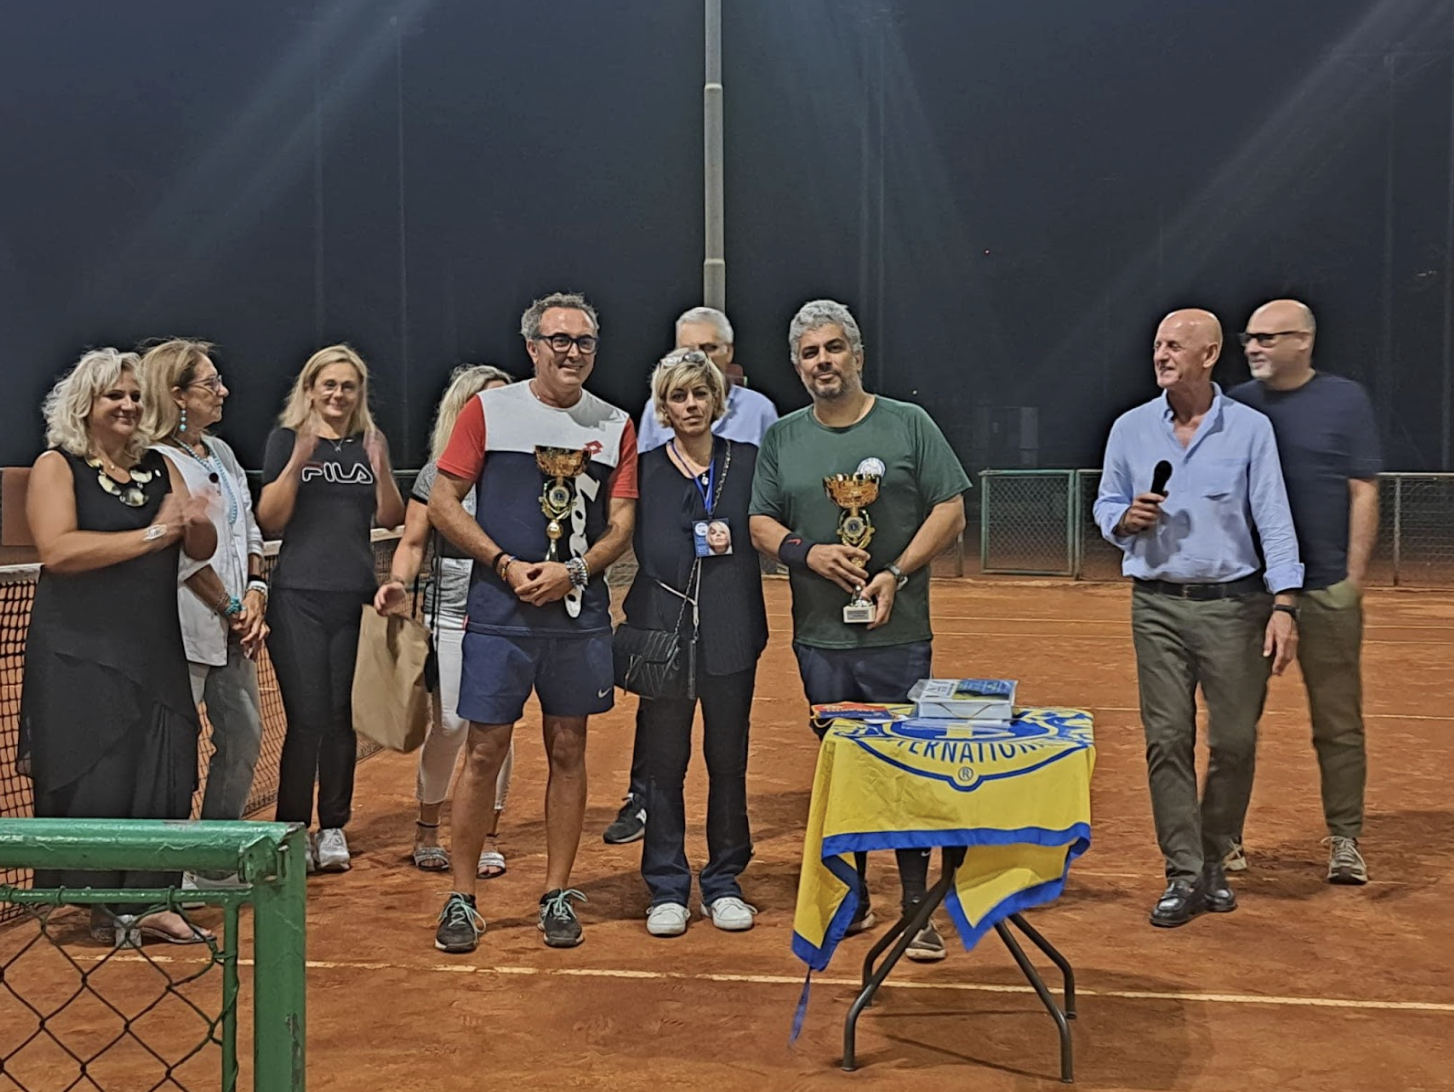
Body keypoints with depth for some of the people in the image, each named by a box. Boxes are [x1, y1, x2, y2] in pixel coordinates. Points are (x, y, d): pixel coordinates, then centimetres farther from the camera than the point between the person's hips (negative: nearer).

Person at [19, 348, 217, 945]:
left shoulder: (159, 467, 13)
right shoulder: (57, 465, -2)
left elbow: (202, 549, 11)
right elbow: (56, 550, -17)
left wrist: (196, 523, -12)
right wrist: (149, 536, -16)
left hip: (154, 650, 5)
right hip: (79, 654, -5)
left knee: (161, 775, 2)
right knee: (93, 777, -1)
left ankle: (146, 902, 10)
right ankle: (102, 904, 12)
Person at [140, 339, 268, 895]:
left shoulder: (221, 454, 15)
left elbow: (248, 532, 18)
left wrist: (255, 591, 3)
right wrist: (233, 610, -9)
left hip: (232, 628, 9)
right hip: (185, 629, -9)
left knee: (244, 736, 13)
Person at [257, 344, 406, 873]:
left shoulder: (371, 443, 13)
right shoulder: (287, 439, 4)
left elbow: (391, 520, 9)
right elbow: (270, 521, -2)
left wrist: (381, 470, -8)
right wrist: (297, 463, -14)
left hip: (355, 596, 3)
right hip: (299, 596, -2)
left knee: (342, 715, 5)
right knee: (307, 716, -5)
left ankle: (333, 828, 15)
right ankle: (291, 829, 6)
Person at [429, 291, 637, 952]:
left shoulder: (615, 426, 8)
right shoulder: (489, 410, 1)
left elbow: (622, 524, 5)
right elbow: (442, 505, -1)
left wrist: (572, 570, -12)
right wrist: (507, 565, -11)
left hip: (580, 615, 2)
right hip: (499, 611, -2)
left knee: (568, 750, 8)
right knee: (485, 749, 0)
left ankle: (557, 895, 20)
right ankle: (461, 898, 12)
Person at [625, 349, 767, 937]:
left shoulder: (748, 462, 6)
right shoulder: (645, 469, 3)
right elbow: (633, 547, 1)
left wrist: (733, 539, -7)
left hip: (731, 634, 1)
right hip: (664, 629, -1)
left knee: (728, 762, 8)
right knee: (663, 764, 3)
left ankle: (724, 883, 22)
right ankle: (667, 888, 16)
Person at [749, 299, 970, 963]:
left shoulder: (908, 425, 2)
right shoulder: (782, 439, 10)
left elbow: (950, 512, -1)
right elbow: (761, 523, 10)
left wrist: (897, 574, -13)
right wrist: (807, 552, -10)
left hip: (897, 634, -3)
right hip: (818, 635, 3)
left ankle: (916, 909, 7)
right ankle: (851, 901, 24)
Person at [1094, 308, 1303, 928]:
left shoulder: (1250, 429, 1)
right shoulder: (1130, 428, 8)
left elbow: (1273, 521, -3)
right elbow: (1105, 506, 16)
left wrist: (1284, 605, -12)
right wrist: (1126, 519, -8)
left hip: (1234, 605, -1)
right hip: (1157, 605, 1)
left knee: (1234, 741, 2)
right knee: (1167, 740, -1)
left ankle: (1214, 861, 21)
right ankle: (1184, 876, 6)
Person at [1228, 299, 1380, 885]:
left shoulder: (1345, 400, 2)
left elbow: (1364, 491, 0)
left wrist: (1354, 577, -6)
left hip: (1326, 592, -2)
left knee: (1338, 723, 3)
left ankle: (1345, 841, 12)